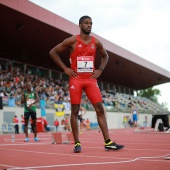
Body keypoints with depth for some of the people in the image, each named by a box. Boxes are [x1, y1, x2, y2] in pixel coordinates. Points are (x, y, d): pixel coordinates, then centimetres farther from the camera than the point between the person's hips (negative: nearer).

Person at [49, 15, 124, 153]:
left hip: (91, 79, 3)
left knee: (100, 109, -4)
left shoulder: (96, 42, 7)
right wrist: (65, 68, -5)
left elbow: (105, 56, 24)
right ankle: (77, 143, 7)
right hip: (76, 79, -3)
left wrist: (100, 70, 8)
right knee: (75, 110, -1)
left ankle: (108, 142, -2)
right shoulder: (72, 41, -3)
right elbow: (53, 52, 0)